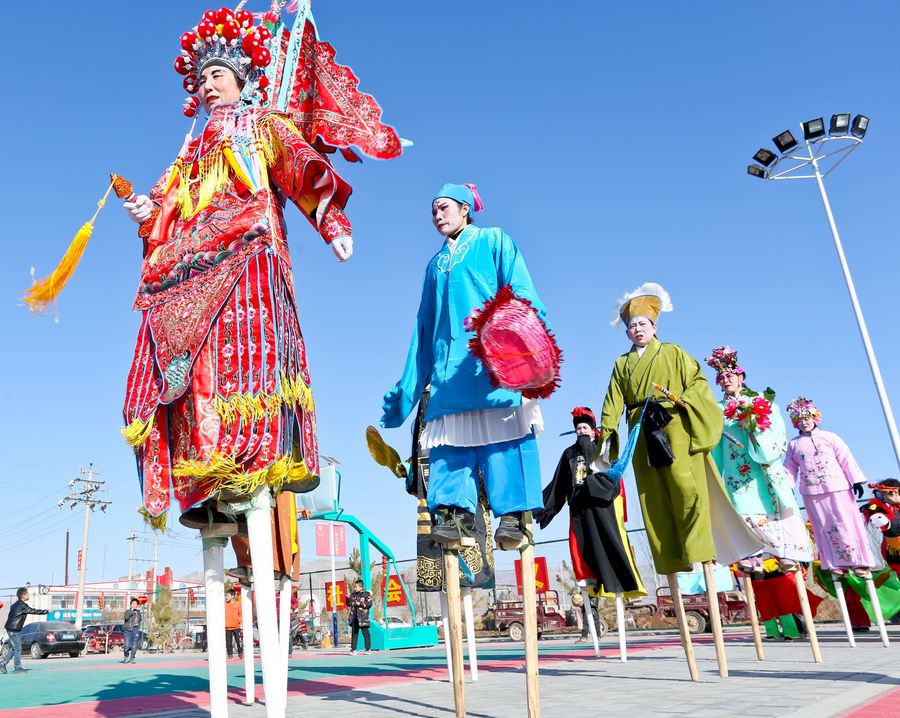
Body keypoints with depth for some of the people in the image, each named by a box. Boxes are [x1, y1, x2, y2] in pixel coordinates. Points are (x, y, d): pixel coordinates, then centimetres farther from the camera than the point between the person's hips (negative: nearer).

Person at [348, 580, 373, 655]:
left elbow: (369, 604, -11)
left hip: (363, 617, -5)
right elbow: (349, 604, 21)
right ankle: (353, 649, 11)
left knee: (365, 633, -2)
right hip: (354, 616, 5)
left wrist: (360, 603, -15)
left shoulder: (366, 594, -2)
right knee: (354, 633, 6)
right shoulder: (353, 594, 14)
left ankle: (368, 649, 4)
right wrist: (348, 599, 2)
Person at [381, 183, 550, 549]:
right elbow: (424, 327, 26)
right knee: (451, 437, -6)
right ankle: (456, 510, -7)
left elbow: (521, 292, 0)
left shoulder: (494, 241, 14)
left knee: (503, 428, -12)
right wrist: (407, 388, 22)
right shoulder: (435, 264, 27)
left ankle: (514, 511, -11)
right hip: (449, 365, 5)